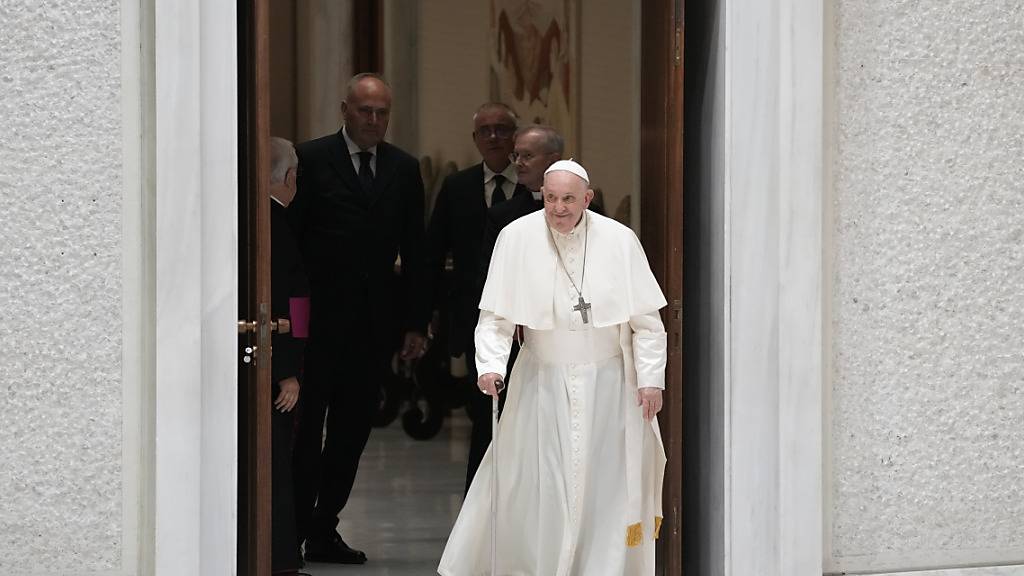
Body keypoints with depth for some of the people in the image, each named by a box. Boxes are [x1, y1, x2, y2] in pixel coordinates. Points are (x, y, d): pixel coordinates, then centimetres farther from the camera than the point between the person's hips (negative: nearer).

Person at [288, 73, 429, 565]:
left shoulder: (403, 169, 10)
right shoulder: (311, 160, -2)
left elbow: (414, 251, 12)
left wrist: (416, 322, 7)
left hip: (375, 319, 4)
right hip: (320, 317, -4)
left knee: (352, 430, 7)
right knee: (306, 427, -1)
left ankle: (323, 531, 15)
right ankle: (292, 530, 6)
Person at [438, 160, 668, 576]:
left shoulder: (619, 241, -5)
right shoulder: (517, 238, -6)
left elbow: (646, 319, -1)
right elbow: (496, 315, -4)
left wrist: (651, 378, -6)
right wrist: (490, 364, -18)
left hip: (608, 384, 0)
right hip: (542, 382, 0)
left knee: (606, 486, 2)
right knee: (533, 488, 0)